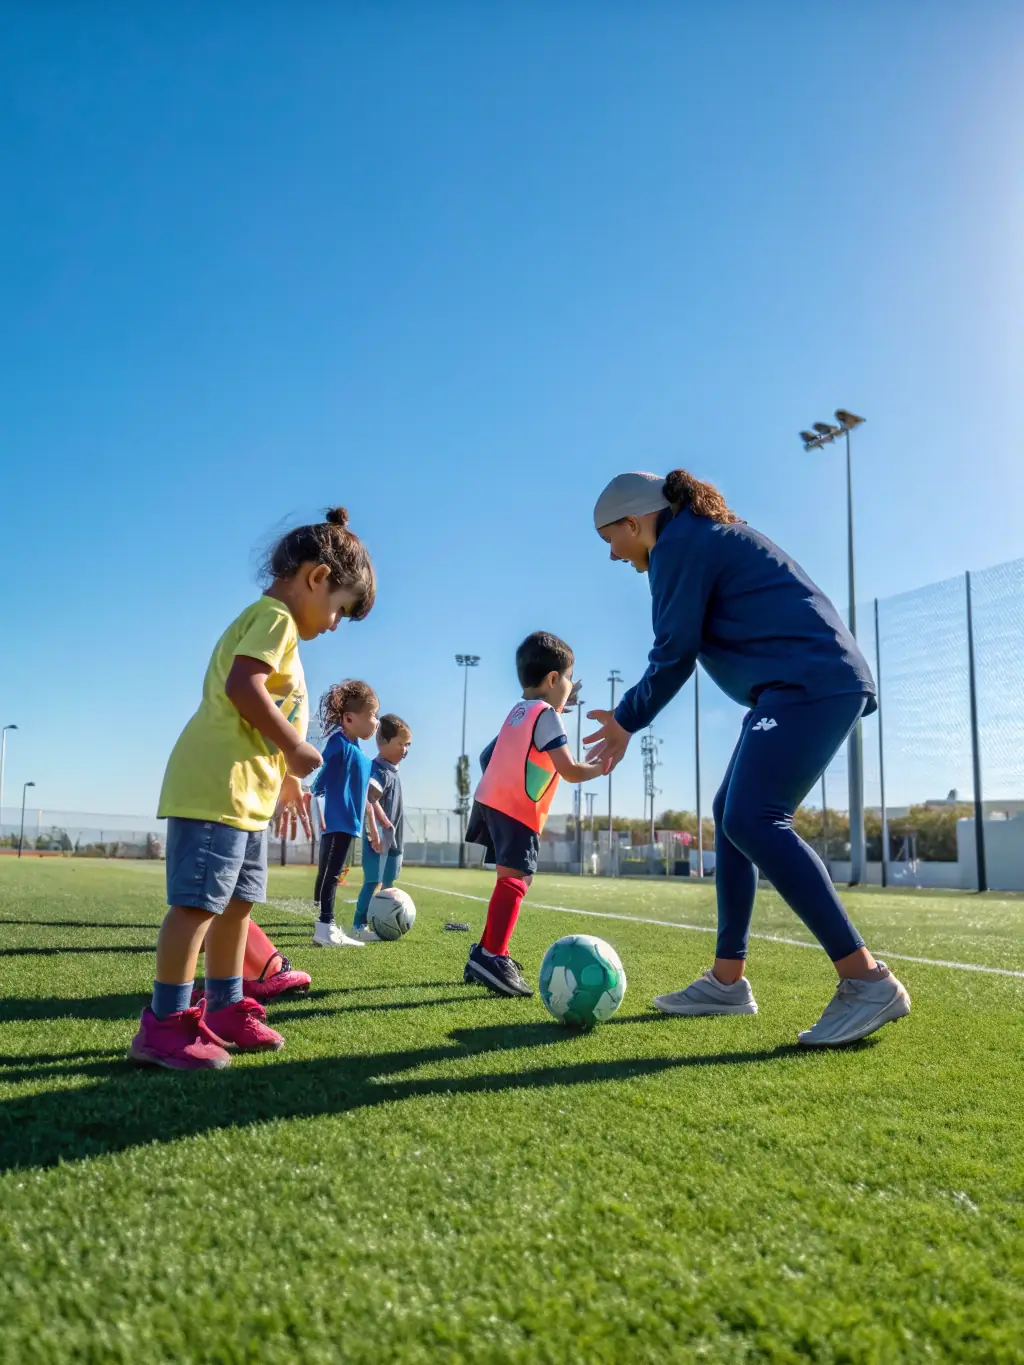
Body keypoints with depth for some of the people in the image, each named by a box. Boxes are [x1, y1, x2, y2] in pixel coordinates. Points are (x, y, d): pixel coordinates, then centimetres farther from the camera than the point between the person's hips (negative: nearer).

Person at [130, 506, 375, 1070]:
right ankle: (165, 1024, 0)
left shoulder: (266, 621, 23)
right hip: (217, 784, -11)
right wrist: (295, 749, -15)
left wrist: (283, 779, 23)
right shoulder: (275, 616, -9)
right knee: (198, 902, -7)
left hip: (246, 790, 11)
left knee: (236, 901, 15)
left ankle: (224, 1010, 24)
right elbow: (243, 687, -24)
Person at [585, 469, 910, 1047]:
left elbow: (675, 655, -8)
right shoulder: (704, 536, 24)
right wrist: (629, 717, 26)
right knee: (734, 815, 10)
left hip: (810, 682, -11)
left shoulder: (678, 542, -7)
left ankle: (869, 981, -18)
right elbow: (686, 647, 25)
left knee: (752, 820, -19)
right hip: (810, 686, 11)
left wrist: (626, 721, 7)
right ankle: (728, 981, 14)